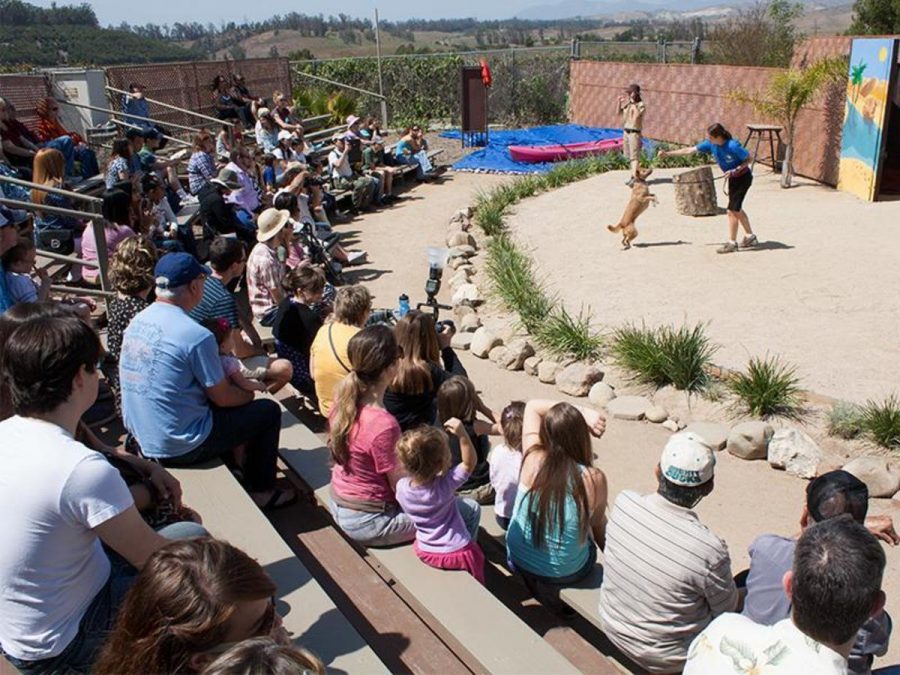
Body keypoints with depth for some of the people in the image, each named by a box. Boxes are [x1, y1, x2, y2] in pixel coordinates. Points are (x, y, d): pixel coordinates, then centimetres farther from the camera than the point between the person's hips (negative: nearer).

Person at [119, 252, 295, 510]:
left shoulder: (137, 322, 0)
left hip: (140, 437, 8)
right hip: (179, 448, -8)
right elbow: (222, 397, -14)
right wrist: (248, 394, 8)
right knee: (269, 411, 7)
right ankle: (262, 491, 20)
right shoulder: (196, 335, -24)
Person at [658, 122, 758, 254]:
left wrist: (735, 170, -30)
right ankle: (750, 237, 32)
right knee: (737, 209, 17)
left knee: (732, 210, -7)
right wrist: (668, 153, -9)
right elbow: (690, 150, -7)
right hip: (732, 178, 8)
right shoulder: (711, 144, -12)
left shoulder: (733, 146, -32)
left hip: (743, 177, -8)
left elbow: (749, 159, -20)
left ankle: (732, 243, 3)